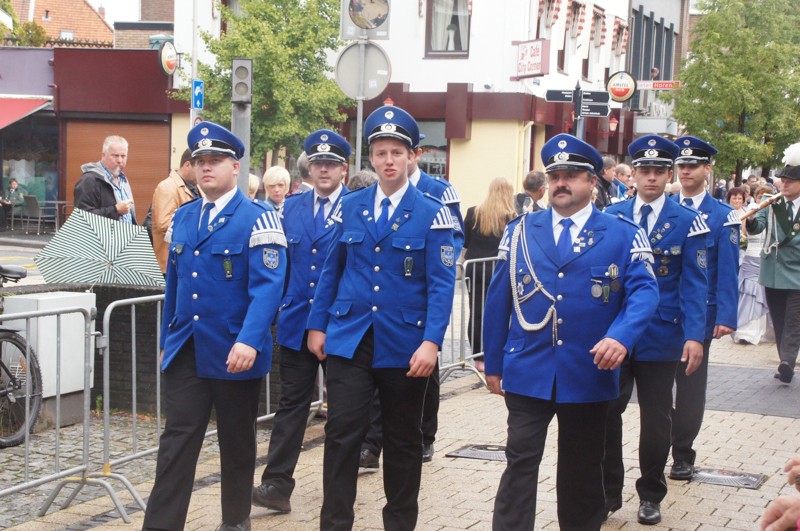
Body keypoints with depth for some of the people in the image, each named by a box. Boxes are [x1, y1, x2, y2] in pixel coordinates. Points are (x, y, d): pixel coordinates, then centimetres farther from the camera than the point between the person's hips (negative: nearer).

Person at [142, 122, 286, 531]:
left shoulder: (258, 219, -9)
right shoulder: (182, 217, 10)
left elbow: (267, 285, -19)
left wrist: (249, 340, -30)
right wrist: (167, 340, 18)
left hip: (235, 354, -4)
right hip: (186, 351, 4)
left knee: (237, 442, 11)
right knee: (176, 442, -1)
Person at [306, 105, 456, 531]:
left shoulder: (432, 214, -4)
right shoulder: (350, 207, 6)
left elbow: (441, 284, -9)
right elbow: (331, 270, 11)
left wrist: (432, 341, -18)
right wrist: (318, 324, 7)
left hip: (405, 346, -1)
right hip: (349, 340, 2)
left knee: (402, 440, 11)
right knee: (342, 433, -4)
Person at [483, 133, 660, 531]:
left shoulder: (624, 235, 2)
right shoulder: (520, 231, 7)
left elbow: (644, 290, -8)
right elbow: (498, 298, 8)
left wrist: (621, 336, -26)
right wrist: (493, 363, 6)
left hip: (589, 375, 0)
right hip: (527, 372, 0)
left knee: (582, 468, 13)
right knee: (520, 462, -4)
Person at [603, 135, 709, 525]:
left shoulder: (687, 222, -4)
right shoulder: (612, 216, 3)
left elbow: (694, 284, -7)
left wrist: (694, 336, -17)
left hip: (661, 337, -1)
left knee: (655, 420, 9)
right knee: (606, 413, 4)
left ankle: (650, 495, 26)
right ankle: (607, 492, 20)